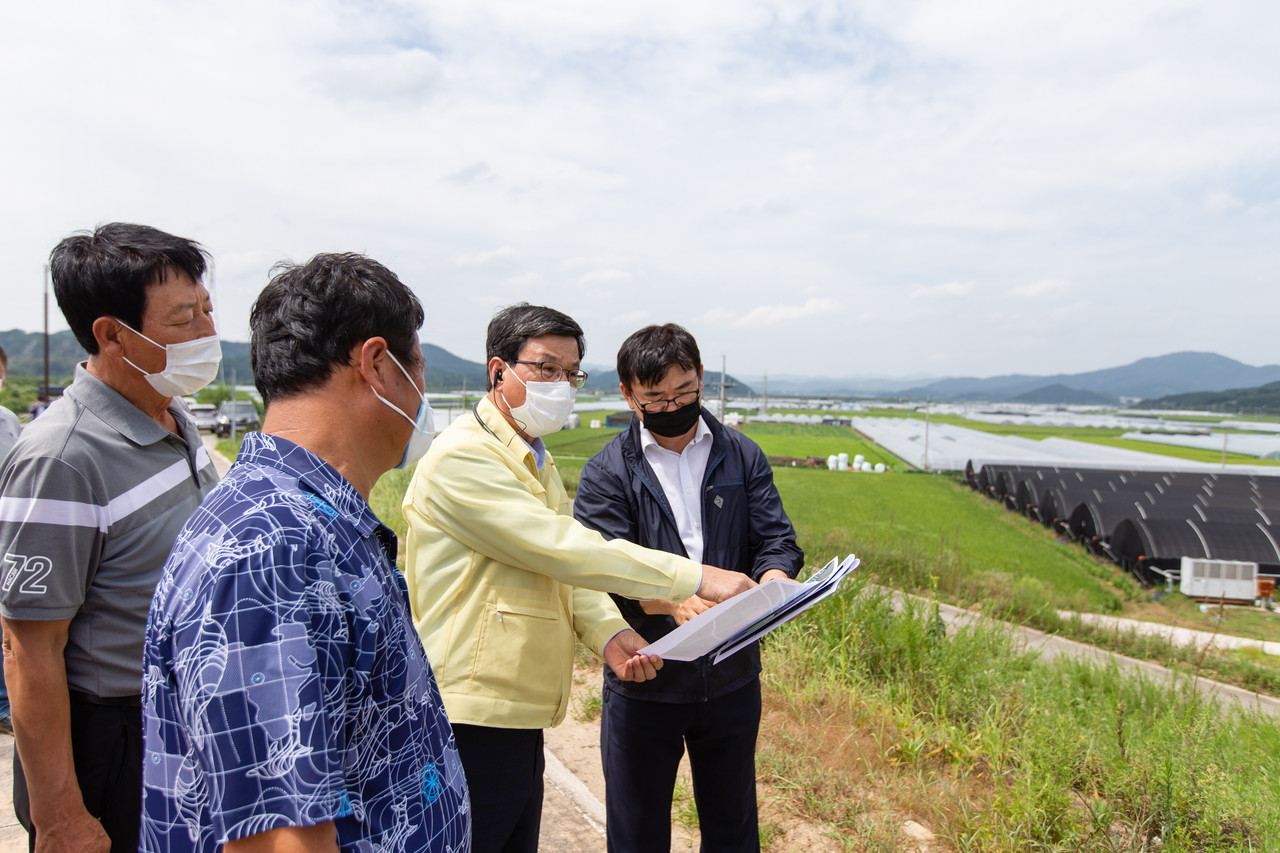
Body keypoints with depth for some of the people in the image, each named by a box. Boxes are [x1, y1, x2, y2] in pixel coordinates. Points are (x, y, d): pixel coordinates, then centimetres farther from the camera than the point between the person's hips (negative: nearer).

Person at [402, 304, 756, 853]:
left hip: (519, 715, 9)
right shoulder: (462, 457, -17)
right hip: (472, 720, -9)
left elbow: (563, 569, 12)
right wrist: (695, 577, -22)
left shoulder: (536, 462, 16)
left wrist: (608, 633, -8)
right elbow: (562, 548, -23)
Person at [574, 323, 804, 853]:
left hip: (732, 680, 3)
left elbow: (776, 539, -2)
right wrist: (674, 601, -35)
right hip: (644, 683, -2)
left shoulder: (742, 457, 3)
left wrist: (769, 585, -25)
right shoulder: (607, 473, -7)